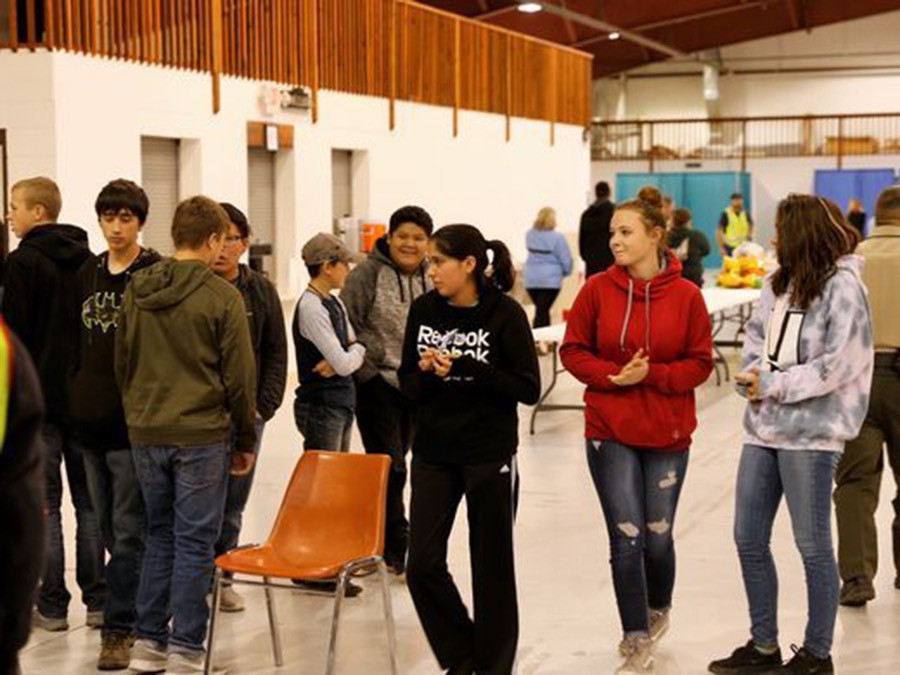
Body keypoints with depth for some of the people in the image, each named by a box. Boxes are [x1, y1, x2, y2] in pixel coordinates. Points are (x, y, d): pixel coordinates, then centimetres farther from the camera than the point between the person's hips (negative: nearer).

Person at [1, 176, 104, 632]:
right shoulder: (88, 261, 9)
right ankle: (98, 601, 12)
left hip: (38, 398, -5)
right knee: (89, 500, 10)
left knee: (44, 504, 1)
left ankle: (52, 607, 4)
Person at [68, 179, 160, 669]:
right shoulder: (87, 275, 12)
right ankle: (142, 605, 27)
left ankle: (119, 628, 4)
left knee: (127, 531, -2)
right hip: (91, 419, 7)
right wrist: (75, 398, 11)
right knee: (109, 527, 14)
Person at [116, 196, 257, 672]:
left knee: (159, 536, 16)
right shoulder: (222, 296, -10)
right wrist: (245, 440, 3)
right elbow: (239, 376, -7)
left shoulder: (135, 290, 6)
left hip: (145, 434, 5)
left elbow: (122, 363, 12)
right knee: (194, 543, 2)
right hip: (201, 436, -5)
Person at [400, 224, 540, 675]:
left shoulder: (505, 313, -11)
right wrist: (428, 371, -16)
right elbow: (408, 384, 6)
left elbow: (528, 389, -12)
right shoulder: (424, 309, 0)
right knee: (423, 565, 2)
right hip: (433, 455, 4)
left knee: (491, 567, 7)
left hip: (489, 456, -4)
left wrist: (467, 368, -22)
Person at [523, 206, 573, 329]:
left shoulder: (530, 235, 3)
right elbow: (566, 259, -7)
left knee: (541, 309, 16)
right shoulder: (557, 238, -12)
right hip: (550, 280, -5)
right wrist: (565, 272, 12)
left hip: (531, 279, 5)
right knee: (542, 311, -6)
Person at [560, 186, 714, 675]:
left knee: (657, 537, 10)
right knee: (626, 539, -2)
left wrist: (654, 374, -18)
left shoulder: (686, 296, -6)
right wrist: (613, 375, -16)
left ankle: (657, 611, 41)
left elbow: (700, 363, -2)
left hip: (668, 434, 0)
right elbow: (573, 351, 0)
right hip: (609, 432, 0)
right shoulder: (597, 290, -5)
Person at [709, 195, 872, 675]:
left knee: (812, 545, 4)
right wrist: (752, 377, -7)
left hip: (810, 434, -8)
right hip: (763, 427, 8)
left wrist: (772, 386, -15)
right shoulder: (779, 283, 10)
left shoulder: (842, 287, -12)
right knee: (749, 539, 11)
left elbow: (838, 364, -17)